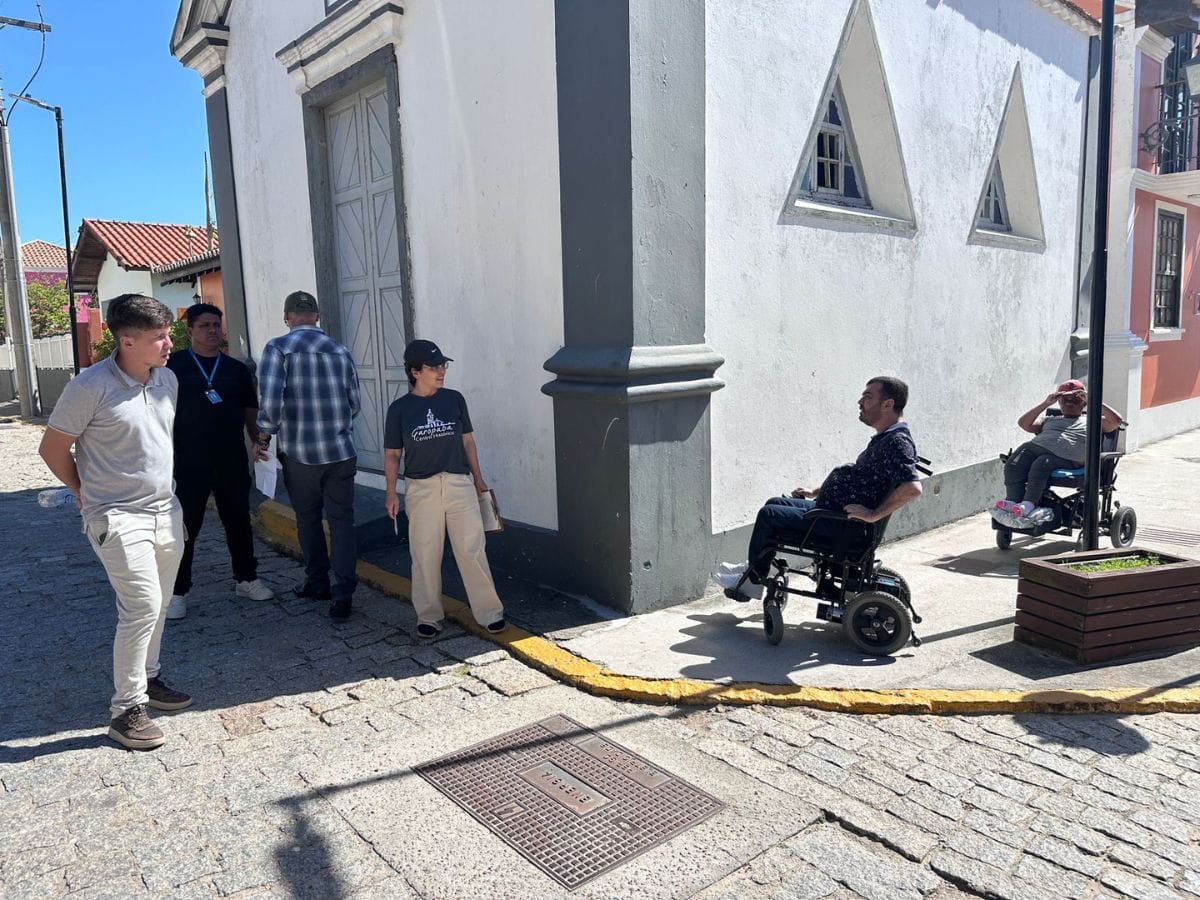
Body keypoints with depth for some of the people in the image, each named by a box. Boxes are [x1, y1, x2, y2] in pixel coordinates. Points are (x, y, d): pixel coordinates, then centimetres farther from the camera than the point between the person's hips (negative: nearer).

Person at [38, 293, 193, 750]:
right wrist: (87, 492, 5)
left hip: (166, 511, 7)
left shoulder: (168, 379, 4)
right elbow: (52, 448, -6)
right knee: (142, 606, -10)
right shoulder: (92, 386, -17)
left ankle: (148, 678, 35)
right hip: (118, 518, -7)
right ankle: (126, 709, 3)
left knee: (156, 606, 16)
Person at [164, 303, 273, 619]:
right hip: (188, 463, -3)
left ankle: (246, 579, 26)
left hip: (232, 462, 3)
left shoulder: (236, 369, 9)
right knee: (185, 527, 3)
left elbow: (251, 412, 13)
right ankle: (177, 591, 13)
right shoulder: (173, 365, 0)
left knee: (238, 522, 12)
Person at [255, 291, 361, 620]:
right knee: (341, 520, 6)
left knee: (307, 519, 16)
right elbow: (355, 404, 9)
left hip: (299, 453, -2)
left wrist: (263, 436, -1)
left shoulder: (278, 348, -6)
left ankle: (317, 583, 29)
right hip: (341, 452, 2)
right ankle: (342, 593, 0)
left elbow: (270, 399, -16)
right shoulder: (340, 351, 4)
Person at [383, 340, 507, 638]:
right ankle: (429, 616, 22)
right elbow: (392, 454, 4)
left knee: (472, 550, 2)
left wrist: (478, 478, 11)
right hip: (420, 489, -1)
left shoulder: (454, 399, 2)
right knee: (425, 555, 6)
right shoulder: (399, 409, -2)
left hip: (459, 484, 1)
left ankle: (489, 612, 12)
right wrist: (391, 492, -2)